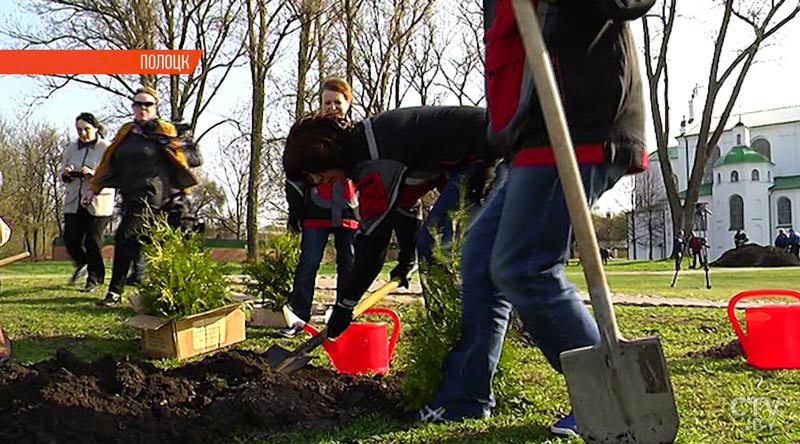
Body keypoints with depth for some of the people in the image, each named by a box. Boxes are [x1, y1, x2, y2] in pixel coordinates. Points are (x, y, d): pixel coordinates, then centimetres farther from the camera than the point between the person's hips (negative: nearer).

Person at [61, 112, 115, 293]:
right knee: (71, 239, -1)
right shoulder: (71, 149, 13)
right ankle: (82, 264, 30)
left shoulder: (107, 148, -2)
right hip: (74, 202, 5)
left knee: (93, 242, -3)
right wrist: (66, 174, -5)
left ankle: (94, 278, 12)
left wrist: (94, 174, -24)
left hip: (98, 203, -4)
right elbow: (63, 178, 19)